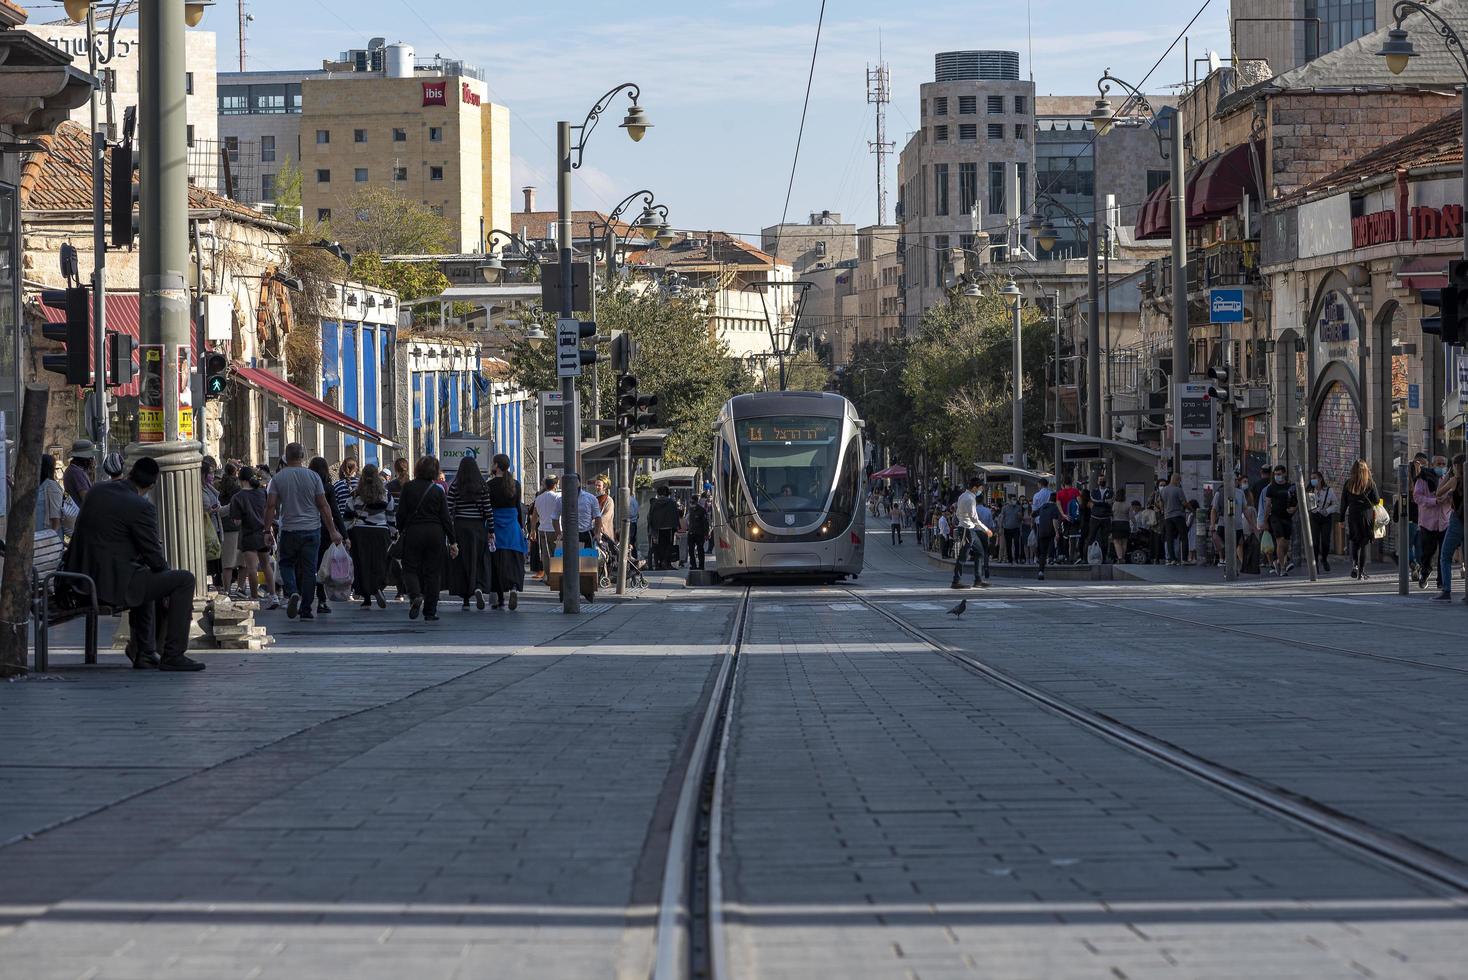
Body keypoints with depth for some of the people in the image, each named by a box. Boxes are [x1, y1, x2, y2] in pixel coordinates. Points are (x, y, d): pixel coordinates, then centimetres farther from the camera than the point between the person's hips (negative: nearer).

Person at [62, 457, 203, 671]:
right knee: (184, 579, -1)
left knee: (146, 577, 36)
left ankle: (144, 651, 36)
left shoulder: (96, 491, 9)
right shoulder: (142, 507, -15)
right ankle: (173, 655, 1)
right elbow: (155, 559, -11)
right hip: (113, 585, -9)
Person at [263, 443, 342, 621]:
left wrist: (268, 531, 1)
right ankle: (306, 610, 6)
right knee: (309, 569, 5)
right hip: (312, 530, 0)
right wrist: (333, 531, 4)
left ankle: (293, 592, -12)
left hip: (289, 531, 0)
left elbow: (271, 506, -5)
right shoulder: (313, 477, -1)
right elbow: (323, 506, -1)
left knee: (286, 564, 15)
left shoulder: (278, 478, -2)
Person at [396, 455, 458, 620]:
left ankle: (415, 596, -23)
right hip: (435, 533, 1)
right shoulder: (438, 490, -2)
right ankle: (430, 611, 8)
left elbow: (401, 513, -3)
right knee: (432, 571, 8)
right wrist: (453, 542, 3)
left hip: (413, 532, -1)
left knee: (410, 569, 7)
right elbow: (445, 518, -1)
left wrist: (400, 531, 15)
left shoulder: (408, 487, -4)